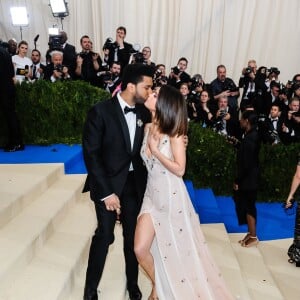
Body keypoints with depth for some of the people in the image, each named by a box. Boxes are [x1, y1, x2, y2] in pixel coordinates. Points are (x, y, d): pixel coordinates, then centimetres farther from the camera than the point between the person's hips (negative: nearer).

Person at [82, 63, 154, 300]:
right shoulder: (101, 111, -13)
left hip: (135, 184, 4)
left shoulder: (144, 113, 1)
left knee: (132, 236, 14)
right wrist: (106, 192, -17)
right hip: (109, 184, -4)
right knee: (105, 235, 4)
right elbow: (90, 154, -15)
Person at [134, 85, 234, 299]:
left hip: (172, 198, -5)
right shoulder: (147, 128, 3)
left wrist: (155, 149, -17)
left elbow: (179, 170, -17)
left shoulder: (175, 132, -13)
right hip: (152, 196, 5)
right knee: (140, 250, 0)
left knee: (178, 251, 12)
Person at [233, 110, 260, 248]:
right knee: (248, 206, 18)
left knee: (248, 207, 4)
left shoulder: (248, 139, -25)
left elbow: (246, 164, -23)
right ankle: (251, 233, 31)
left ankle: (253, 237, 19)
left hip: (247, 179, -10)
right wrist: (237, 144, 8)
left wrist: (237, 181, -16)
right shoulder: (253, 135, 5)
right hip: (251, 178, 10)